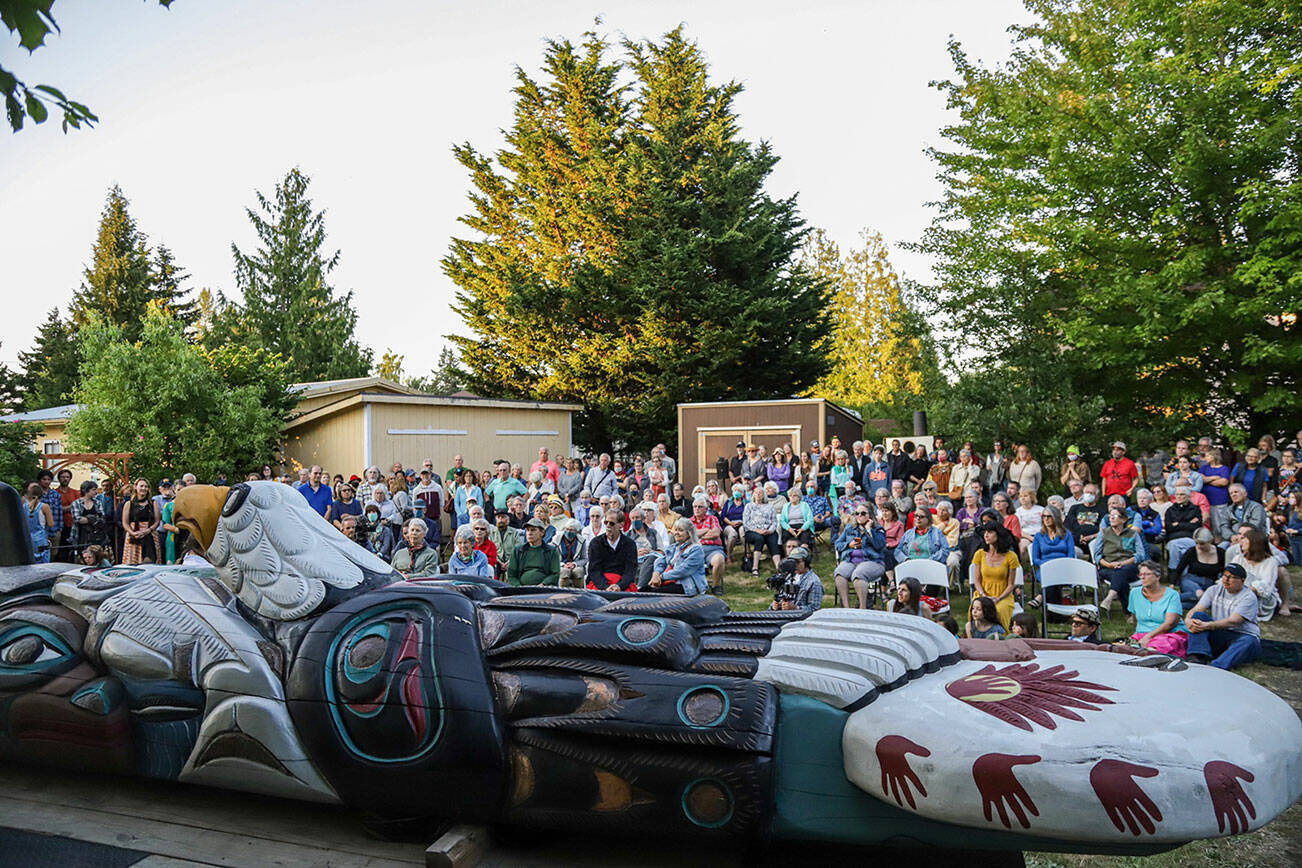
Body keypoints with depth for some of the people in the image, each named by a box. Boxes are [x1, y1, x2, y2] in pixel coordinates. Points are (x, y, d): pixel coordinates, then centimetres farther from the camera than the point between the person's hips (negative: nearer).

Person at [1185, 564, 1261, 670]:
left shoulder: (1248, 597, -8)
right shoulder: (1214, 590, 8)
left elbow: (1233, 621, -22)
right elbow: (1196, 609, -2)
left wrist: (1207, 626, -35)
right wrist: (1188, 619, -27)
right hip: (1219, 635, 4)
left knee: (1248, 642, -37)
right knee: (1198, 616, -18)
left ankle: (1217, 668, -61)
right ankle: (1197, 658, -36)